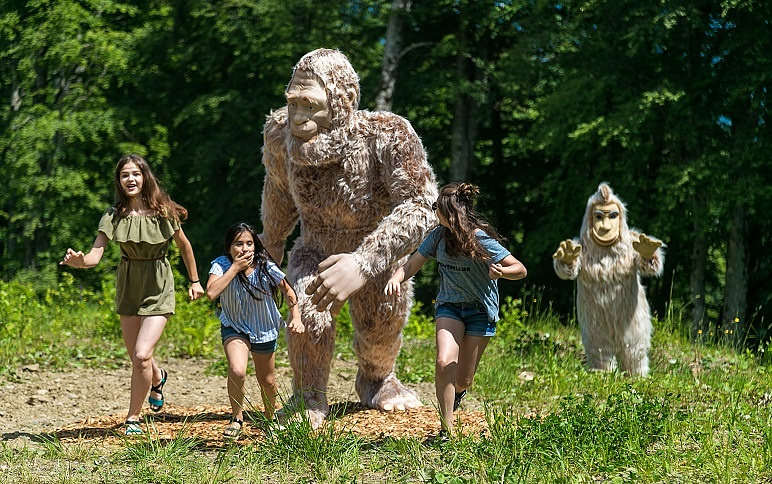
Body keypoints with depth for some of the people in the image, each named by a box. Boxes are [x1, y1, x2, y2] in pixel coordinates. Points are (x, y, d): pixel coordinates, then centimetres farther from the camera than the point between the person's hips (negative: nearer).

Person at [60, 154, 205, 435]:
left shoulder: (163, 212, -10)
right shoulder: (114, 216, -7)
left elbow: (184, 245, 7)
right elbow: (95, 256, -15)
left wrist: (194, 281, 13)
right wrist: (79, 261, -37)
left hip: (158, 288, -3)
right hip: (128, 288, 3)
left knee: (142, 355, -16)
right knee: (137, 359, 12)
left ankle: (133, 418, 1)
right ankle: (157, 378, 48)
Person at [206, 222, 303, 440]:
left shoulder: (266, 267, -18)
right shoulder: (221, 265, -19)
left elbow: (288, 291, -2)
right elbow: (211, 292, -36)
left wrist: (296, 318, -11)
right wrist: (235, 268, -33)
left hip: (264, 330, 2)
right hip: (234, 329, -2)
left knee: (267, 381, 16)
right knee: (237, 371, -28)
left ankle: (269, 420, 45)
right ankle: (237, 419, -4)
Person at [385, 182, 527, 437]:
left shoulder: (482, 240, -18)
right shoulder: (439, 235, -3)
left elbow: (521, 270, -16)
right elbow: (412, 265, 4)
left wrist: (501, 272, -38)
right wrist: (396, 278, -18)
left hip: (480, 310, -3)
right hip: (449, 306, 3)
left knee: (462, 381, 1)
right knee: (444, 362, -23)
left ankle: (457, 392, 42)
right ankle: (446, 430, -13)